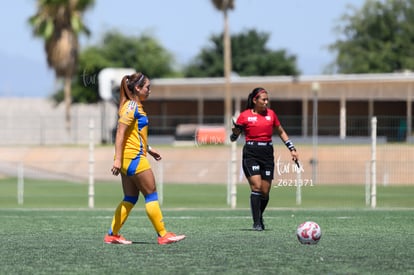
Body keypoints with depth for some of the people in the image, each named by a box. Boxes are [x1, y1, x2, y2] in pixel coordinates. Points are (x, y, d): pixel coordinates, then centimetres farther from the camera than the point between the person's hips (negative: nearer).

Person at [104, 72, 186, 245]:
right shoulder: (131, 106, -13)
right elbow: (120, 133, -20)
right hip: (134, 158, -10)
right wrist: (118, 158, -25)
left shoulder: (134, 106, 17)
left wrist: (149, 150, 27)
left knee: (130, 198, 10)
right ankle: (163, 235, -2)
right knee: (151, 195, -5)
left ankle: (112, 235, 9)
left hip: (128, 159, 10)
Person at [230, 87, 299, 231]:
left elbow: (281, 132, 22)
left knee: (265, 191, 1)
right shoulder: (244, 115, 0)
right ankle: (257, 223, -12)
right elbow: (233, 138, 6)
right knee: (256, 186, -17)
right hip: (251, 153, -4)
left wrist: (292, 149, 16)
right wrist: (235, 132, -17)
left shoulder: (271, 114, 10)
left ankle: (259, 218, 25)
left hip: (267, 154, 4)